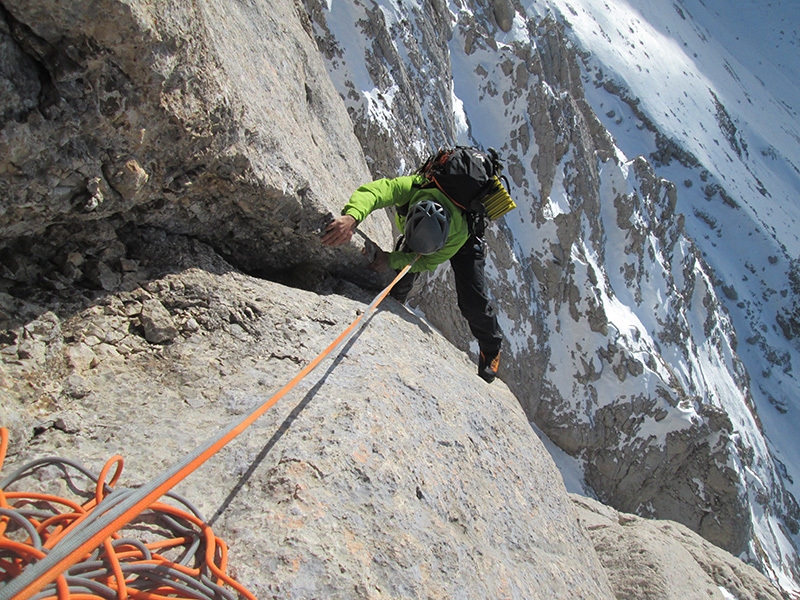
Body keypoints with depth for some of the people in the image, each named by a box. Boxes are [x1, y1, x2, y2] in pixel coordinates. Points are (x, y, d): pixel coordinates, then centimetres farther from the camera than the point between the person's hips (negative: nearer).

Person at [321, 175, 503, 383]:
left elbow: (428, 262, -30)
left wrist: (390, 259, -43)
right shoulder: (411, 188, -42)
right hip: (417, 232, 3)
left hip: (464, 245, -3)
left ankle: (491, 349, 12)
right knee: (398, 282, -5)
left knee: (472, 300, -12)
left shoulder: (460, 234, -43)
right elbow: (371, 192, -54)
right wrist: (351, 217, -74)